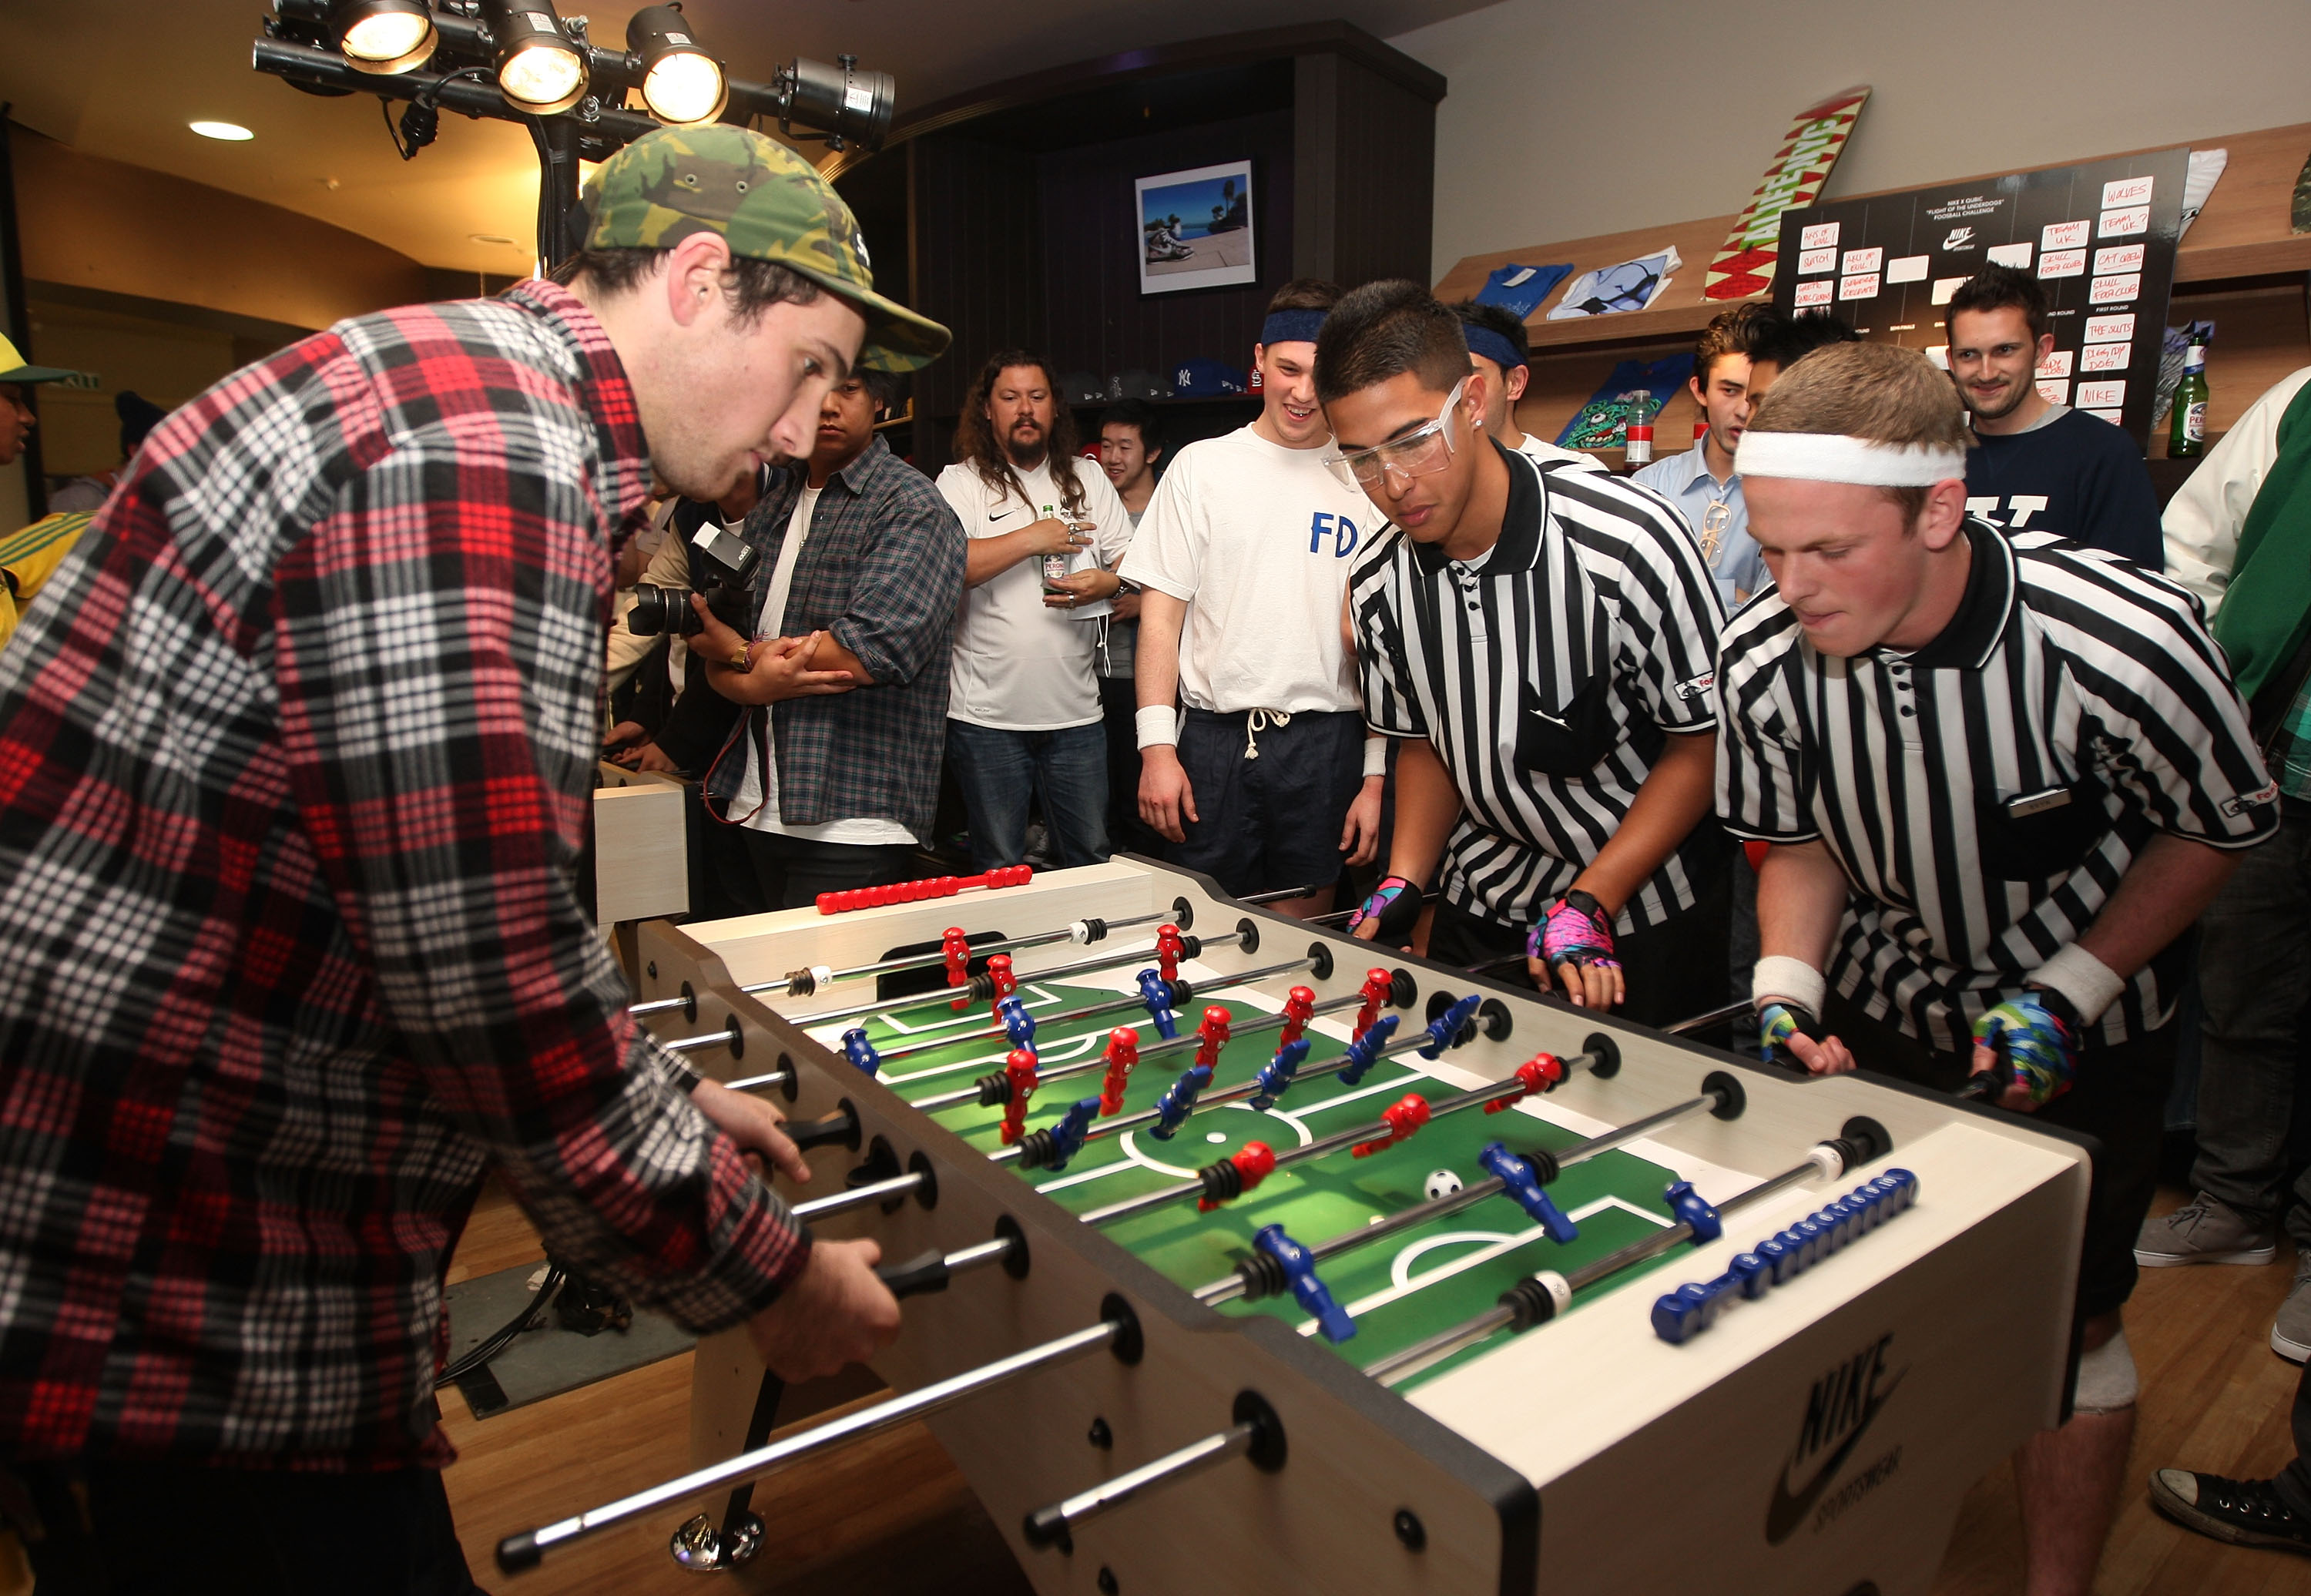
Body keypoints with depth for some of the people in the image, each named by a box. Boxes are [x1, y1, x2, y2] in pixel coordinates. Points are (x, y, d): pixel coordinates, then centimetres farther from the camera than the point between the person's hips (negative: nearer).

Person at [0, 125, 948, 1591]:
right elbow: (498, 990, -26)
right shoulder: (479, 455, -23)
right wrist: (765, 1279, -12)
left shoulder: (484, 409, 12)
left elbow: (467, 899, 18)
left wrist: (669, 1095, 17)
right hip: (183, 1297, -10)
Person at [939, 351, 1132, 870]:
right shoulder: (961, 483, 0)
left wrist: (1105, 583, -11)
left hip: (1076, 711, 3)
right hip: (987, 714, -3)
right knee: (999, 872, 8)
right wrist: (1033, 539, -14)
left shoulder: (1088, 480, 12)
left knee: (1093, 860, 10)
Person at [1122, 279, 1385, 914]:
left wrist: (1377, 775, 0)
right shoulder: (1202, 466, 6)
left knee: (1305, 916, 7)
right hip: (1215, 735, 0)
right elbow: (1160, 614, 3)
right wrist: (1157, 746, -6)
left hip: (1327, 741, 0)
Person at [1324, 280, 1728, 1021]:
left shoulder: (1627, 544, -24)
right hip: (1481, 907, 4)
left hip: (1647, 917, -4)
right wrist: (1403, 883, -8)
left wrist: (1586, 906, -20)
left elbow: (1701, 745, -15)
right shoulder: (1378, 587, -9)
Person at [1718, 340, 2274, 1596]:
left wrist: (2069, 994, -18)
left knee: (2069, 1326, 7)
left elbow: (2221, 825, -11)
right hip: (1877, 1016, 2)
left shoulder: (2119, 642, -32)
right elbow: (1801, 839, -4)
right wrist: (1786, 984, -19)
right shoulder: (1763, 657, -23)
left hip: (2084, 1030, -2)